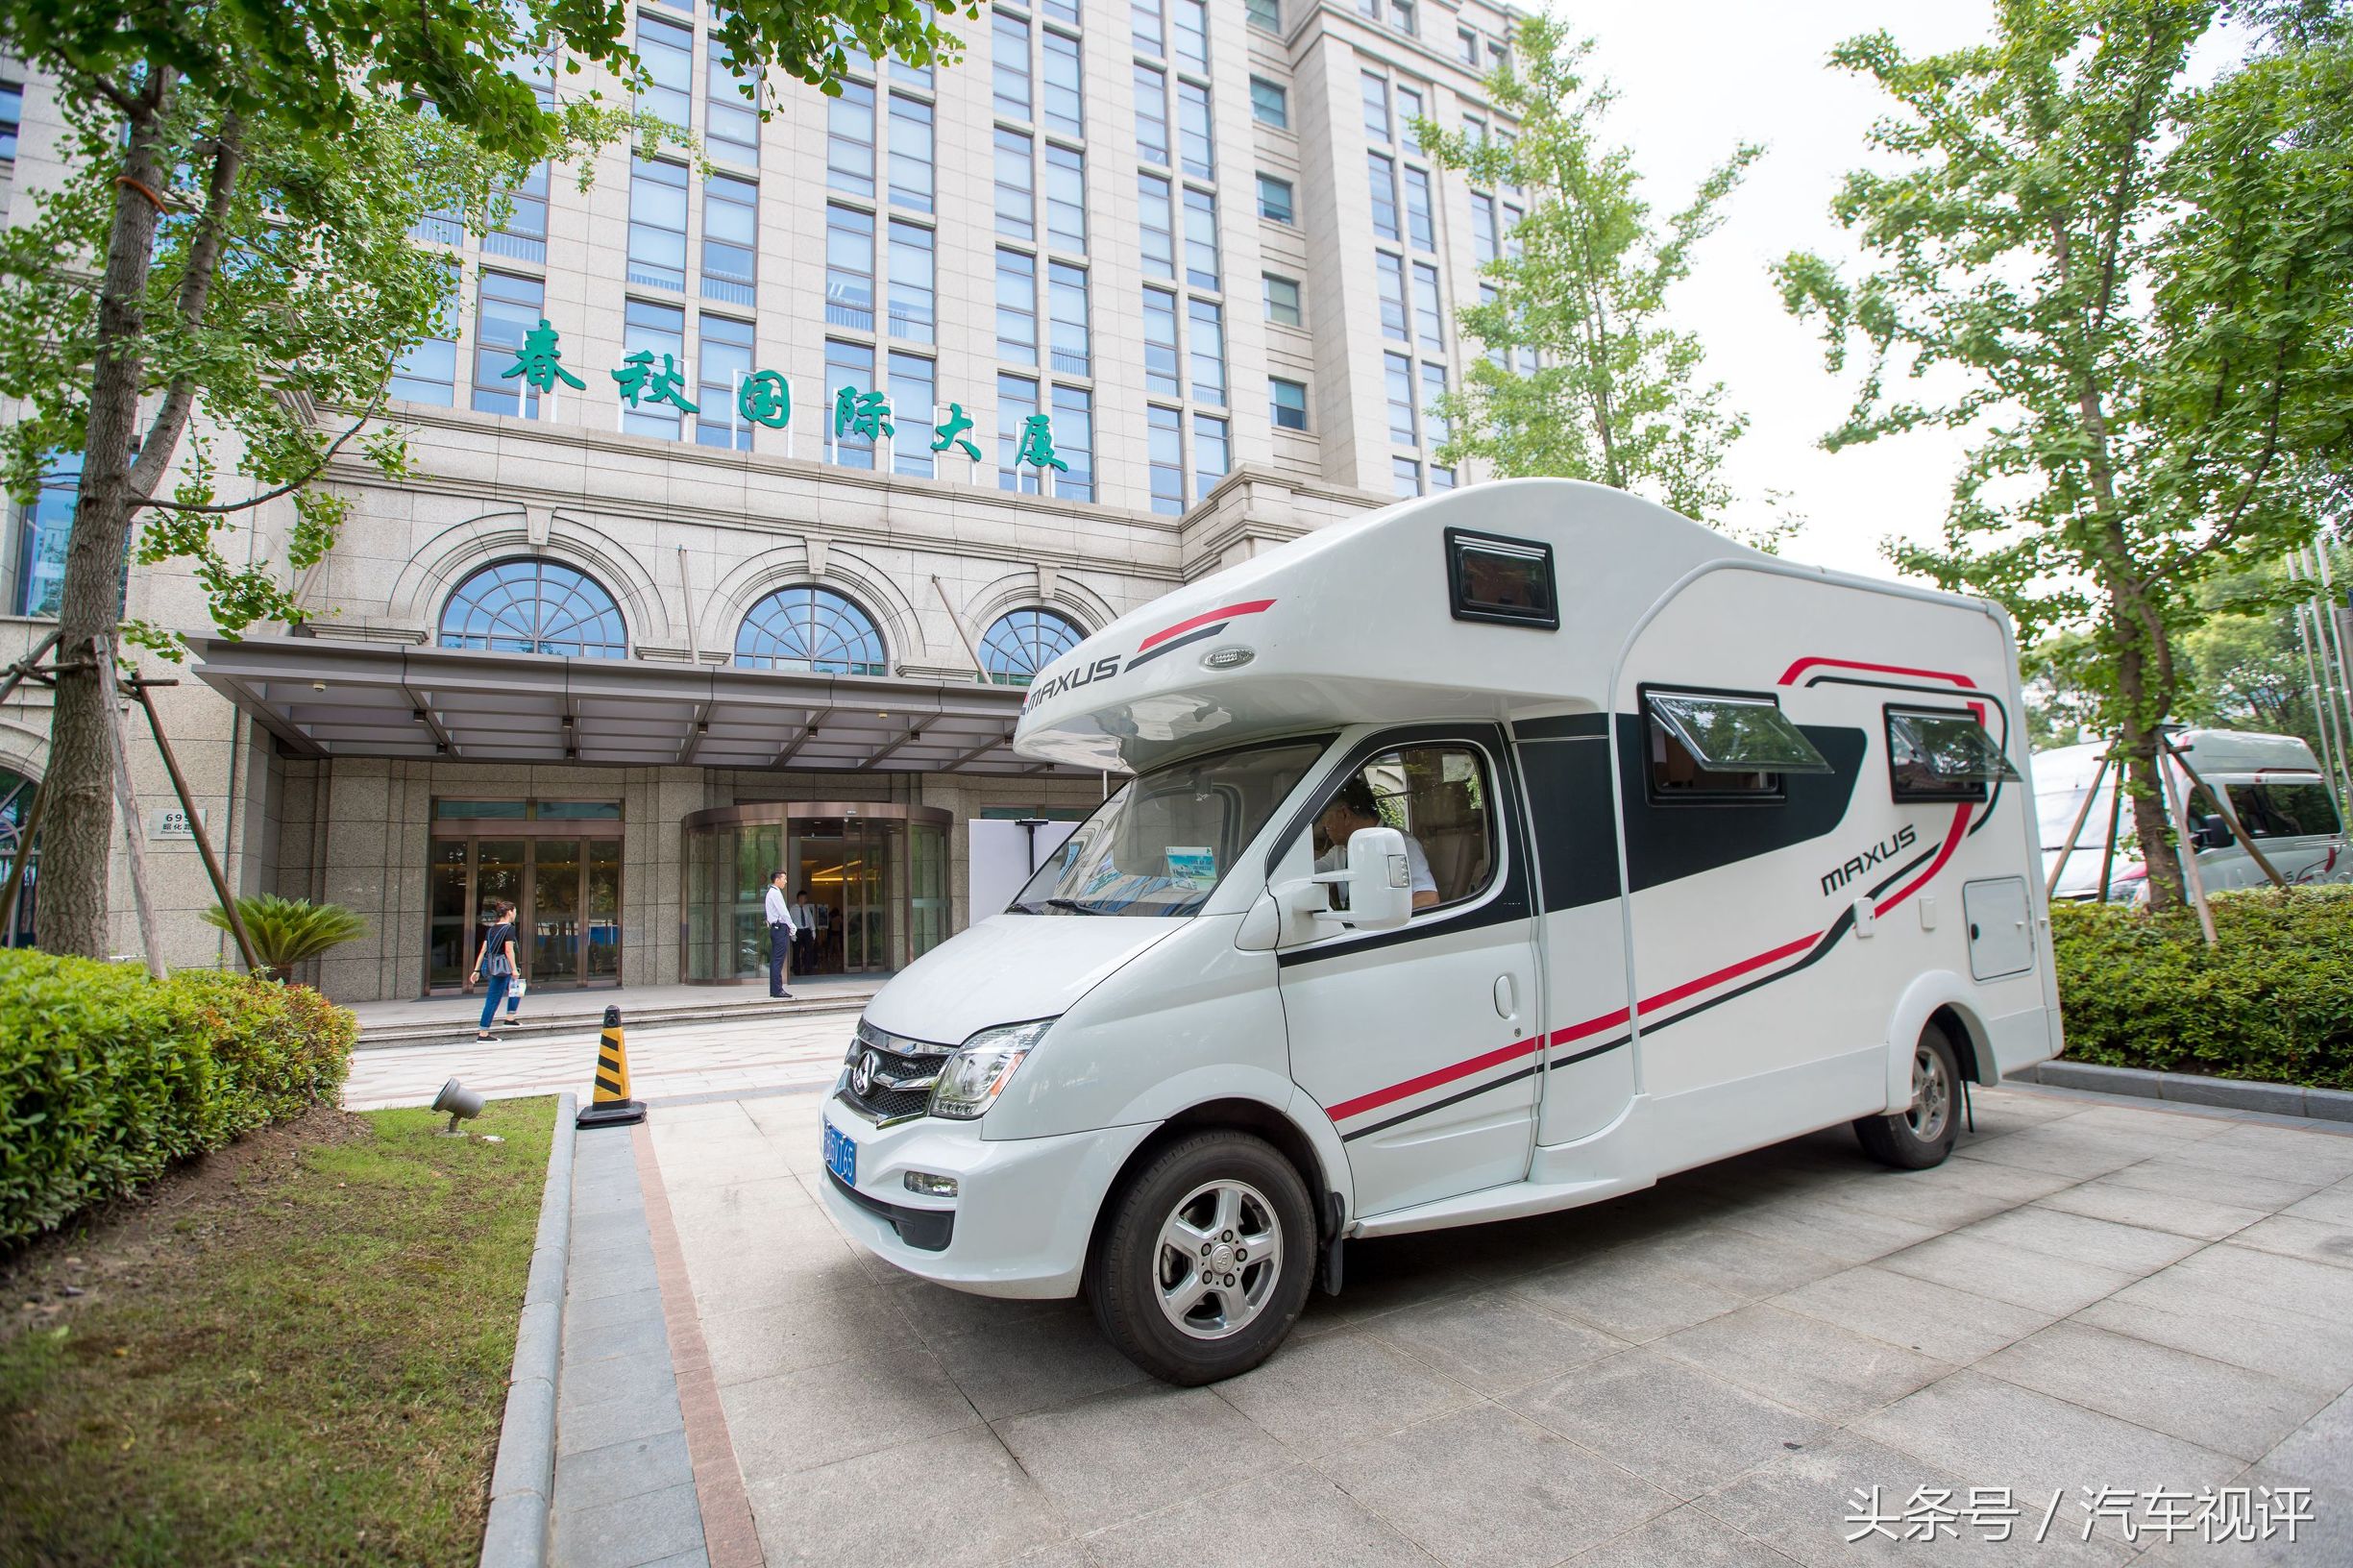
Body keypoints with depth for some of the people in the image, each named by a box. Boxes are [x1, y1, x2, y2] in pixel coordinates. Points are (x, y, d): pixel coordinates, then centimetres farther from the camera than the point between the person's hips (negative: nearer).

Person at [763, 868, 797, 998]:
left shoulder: (772, 892, 19)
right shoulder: (775, 893, -12)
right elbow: (783, 912, -14)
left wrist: (790, 927, 13)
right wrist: (791, 927, -5)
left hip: (775, 928, 10)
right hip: (780, 928, -10)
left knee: (775, 960, 10)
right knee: (778, 960, -10)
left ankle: (774, 989, 13)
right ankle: (777, 990, -11)